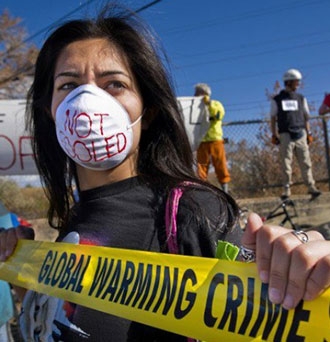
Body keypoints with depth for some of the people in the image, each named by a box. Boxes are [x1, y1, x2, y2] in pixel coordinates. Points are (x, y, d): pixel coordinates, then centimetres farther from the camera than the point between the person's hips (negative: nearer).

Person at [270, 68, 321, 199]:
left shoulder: (301, 98, 17)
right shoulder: (277, 100, 9)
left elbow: (306, 117, 17)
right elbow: (273, 119, 8)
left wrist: (309, 133, 9)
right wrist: (274, 135, -1)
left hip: (300, 134, 2)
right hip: (285, 135, -2)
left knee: (305, 162, -1)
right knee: (286, 163, -2)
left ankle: (311, 187, 3)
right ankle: (287, 189, 2)